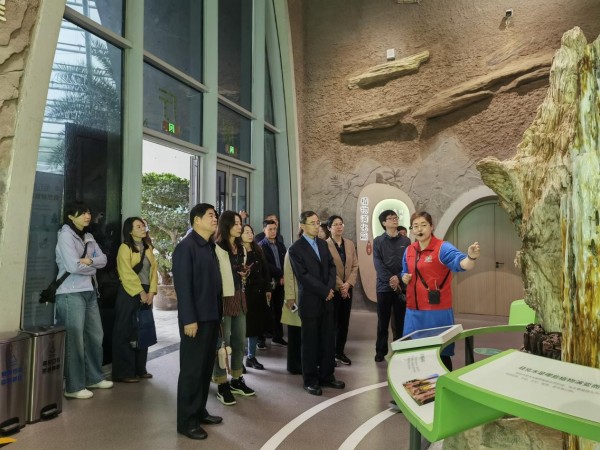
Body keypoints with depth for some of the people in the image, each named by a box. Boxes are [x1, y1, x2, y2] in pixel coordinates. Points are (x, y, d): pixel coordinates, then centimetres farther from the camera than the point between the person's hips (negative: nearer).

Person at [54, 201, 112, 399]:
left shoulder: (88, 237, 13)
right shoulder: (66, 235, -10)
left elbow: (103, 259, 6)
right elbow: (73, 266, -18)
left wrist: (89, 261, -13)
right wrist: (92, 267, -2)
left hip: (89, 292, 8)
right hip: (71, 294, -8)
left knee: (95, 336, 13)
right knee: (74, 340, -1)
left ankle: (94, 378, 28)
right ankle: (74, 387, 11)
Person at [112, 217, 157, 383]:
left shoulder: (148, 248, 14)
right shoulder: (125, 248, -6)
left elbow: (154, 270, 8)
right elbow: (127, 273, -14)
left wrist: (151, 292, -3)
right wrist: (141, 292, -14)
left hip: (146, 294, 7)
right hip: (129, 294, -6)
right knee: (125, 332, -1)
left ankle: (139, 369, 20)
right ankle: (123, 372, 6)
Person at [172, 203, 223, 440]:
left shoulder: (210, 246, 12)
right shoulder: (186, 246, -12)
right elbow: (182, 285, -17)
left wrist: (218, 313, 9)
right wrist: (189, 319, -19)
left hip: (212, 316, 8)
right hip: (196, 318, -8)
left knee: (206, 367, 15)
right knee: (192, 369, 2)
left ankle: (199, 411, 29)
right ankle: (186, 420, 15)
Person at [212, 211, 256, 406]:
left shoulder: (241, 248, 14)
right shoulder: (217, 248, -12)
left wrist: (244, 274, 4)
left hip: (239, 297, 8)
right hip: (223, 298, -8)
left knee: (239, 341, 13)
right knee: (223, 342, 0)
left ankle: (236, 380, 27)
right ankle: (222, 385, 12)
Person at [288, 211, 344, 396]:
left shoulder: (323, 244, 12)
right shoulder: (296, 249, -8)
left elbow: (331, 266, 8)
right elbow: (303, 276, -15)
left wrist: (330, 288, -8)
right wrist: (324, 291, -14)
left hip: (327, 300, 6)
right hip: (310, 301, -6)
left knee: (328, 340, 11)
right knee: (310, 342, 5)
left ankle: (326, 375, 24)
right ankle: (310, 380, 17)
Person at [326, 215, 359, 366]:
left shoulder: (350, 244, 9)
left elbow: (355, 266, 7)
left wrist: (348, 284, -7)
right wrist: (340, 286, -12)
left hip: (347, 289, 5)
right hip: (332, 289, -5)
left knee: (344, 322, 9)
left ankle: (340, 352, 21)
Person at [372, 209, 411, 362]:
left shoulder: (406, 241, 7)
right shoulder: (378, 241, 3)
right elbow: (378, 264, -6)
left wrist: (398, 278, -15)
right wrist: (390, 280, -17)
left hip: (402, 286, 1)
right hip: (384, 286, -1)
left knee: (401, 320, 6)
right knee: (383, 321, 6)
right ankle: (380, 351, 16)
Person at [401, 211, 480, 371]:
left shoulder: (443, 248, -12)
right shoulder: (409, 251, 7)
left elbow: (462, 263, -30)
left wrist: (471, 257, -51)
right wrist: (405, 278, 0)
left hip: (437, 311, -6)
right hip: (413, 311, 6)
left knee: (441, 353, 6)